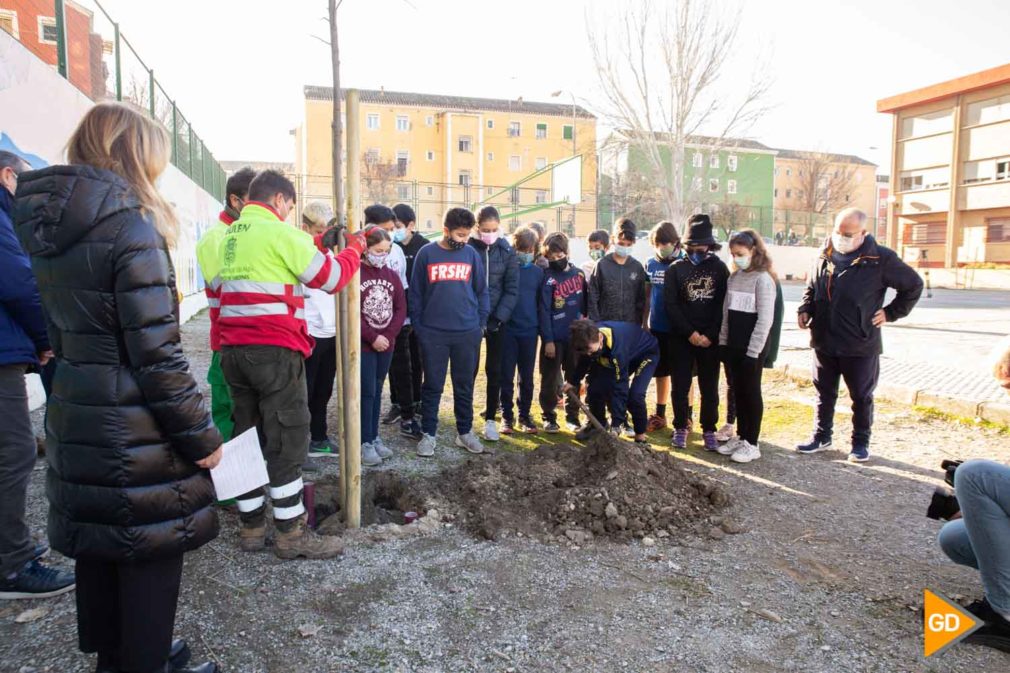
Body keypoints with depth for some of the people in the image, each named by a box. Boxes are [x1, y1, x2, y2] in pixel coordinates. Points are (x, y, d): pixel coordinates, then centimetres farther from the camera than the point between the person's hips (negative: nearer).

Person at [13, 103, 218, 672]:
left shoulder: (51, 226, 8)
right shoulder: (130, 225, -17)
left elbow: (61, 332, 15)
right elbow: (157, 352, -22)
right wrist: (201, 434, -15)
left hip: (77, 417, 9)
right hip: (135, 433, -9)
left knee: (100, 547, 22)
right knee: (150, 556, 8)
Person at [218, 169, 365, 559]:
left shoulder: (233, 235, 16)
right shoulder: (279, 233, -9)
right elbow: (331, 278, -6)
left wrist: (317, 243, 20)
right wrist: (354, 248, 10)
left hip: (234, 349, 8)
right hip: (275, 350, -8)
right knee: (287, 440, -1)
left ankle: (251, 527, 22)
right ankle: (291, 534, 6)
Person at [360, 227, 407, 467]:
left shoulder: (392, 276, 9)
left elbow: (401, 309, 6)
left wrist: (387, 336, -7)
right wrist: (372, 337, -15)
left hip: (386, 345, 5)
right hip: (362, 345, -5)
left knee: (377, 391, 12)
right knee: (366, 392, -3)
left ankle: (374, 437, 21)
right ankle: (365, 442, 5)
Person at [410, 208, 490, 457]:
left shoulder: (472, 254, 3)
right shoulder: (426, 254, -2)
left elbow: (481, 291, 8)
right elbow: (415, 293, 1)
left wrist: (481, 323, 2)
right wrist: (418, 326, -1)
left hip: (467, 333, 2)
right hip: (433, 333, -2)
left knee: (464, 386, 12)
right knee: (432, 386, 7)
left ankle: (465, 432, 25)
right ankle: (428, 434, 19)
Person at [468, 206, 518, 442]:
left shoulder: (507, 251, 0)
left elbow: (512, 289, -1)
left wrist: (499, 318, -11)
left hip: (497, 319, 2)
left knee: (494, 370, 6)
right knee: (469, 369, 2)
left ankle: (490, 419, 18)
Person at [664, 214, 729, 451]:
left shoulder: (719, 268, 3)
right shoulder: (676, 269, 2)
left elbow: (724, 304, -2)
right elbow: (670, 304, -5)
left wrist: (709, 335, -10)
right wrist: (690, 333, -11)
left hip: (710, 339, 0)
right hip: (682, 339, 0)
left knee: (709, 387, 6)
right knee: (680, 385, 5)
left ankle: (709, 430, 18)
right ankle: (680, 428, 18)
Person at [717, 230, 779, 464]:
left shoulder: (763, 279, -11)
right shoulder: (733, 277, 10)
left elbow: (765, 319, -14)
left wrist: (753, 352, -16)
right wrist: (723, 341, 9)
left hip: (753, 348, -6)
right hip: (733, 346, 7)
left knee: (751, 392, 1)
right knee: (738, 391, 12)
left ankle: (752, 444, 10)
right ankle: (741, 437, 24)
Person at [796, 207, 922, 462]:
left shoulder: (881, 259, -9)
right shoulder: (824, 256, 3)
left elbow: (913, 285, 3)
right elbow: (811, 287, 18)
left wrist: (891, 313, -2)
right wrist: (804, 309, 2)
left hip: (860, 345, -4)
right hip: (824, 342, 4)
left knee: (862, 396, 11)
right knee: (824, 393, 15)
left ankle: (861, 442, 25)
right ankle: (822, 436, 29)